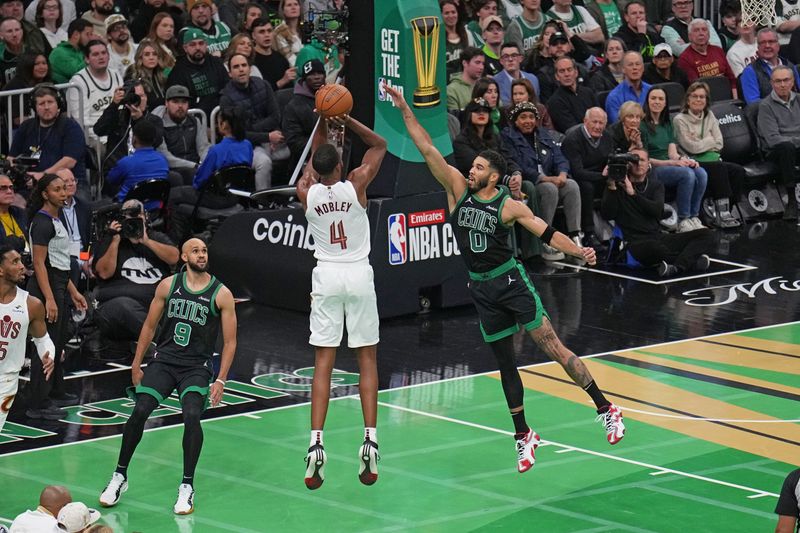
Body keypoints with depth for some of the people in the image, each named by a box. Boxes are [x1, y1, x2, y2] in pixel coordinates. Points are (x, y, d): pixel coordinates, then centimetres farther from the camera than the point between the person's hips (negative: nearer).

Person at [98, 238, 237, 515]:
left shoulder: (221, 294, -3)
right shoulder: (168, 285, 2)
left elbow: (230, 341, 0)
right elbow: (149, 326, 11)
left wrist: (220, 380, -8)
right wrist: (136, 365, 9)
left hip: (197, 367, -2)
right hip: (164, 359, 2)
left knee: (192, 416, -25)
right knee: (140, 411, -14)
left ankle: (187, 486, -12)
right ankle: (120, 476, 5)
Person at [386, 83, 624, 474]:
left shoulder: (509, 206, -8)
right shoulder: (458, 189, 2)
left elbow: (547, 233, -11)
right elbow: (427, 150, -2)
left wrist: (578, 251, -27)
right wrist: (405, 110, -7)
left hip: (511, 281, -4)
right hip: (481, 289, 4)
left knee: (552, 347, -7)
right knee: (505, 362, 10)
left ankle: (606, 410, -2)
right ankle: (523, 436, 18)